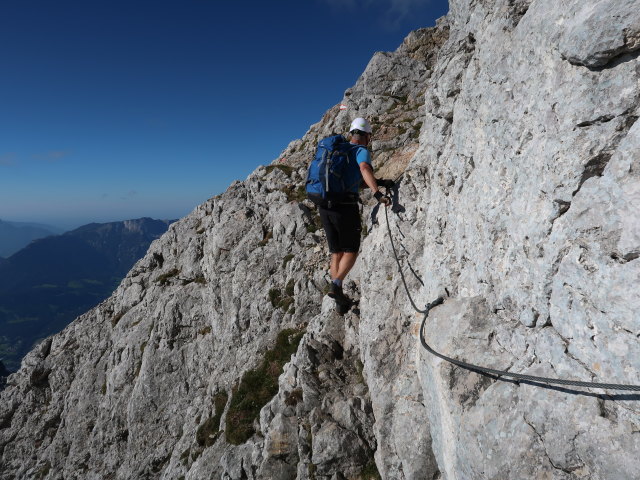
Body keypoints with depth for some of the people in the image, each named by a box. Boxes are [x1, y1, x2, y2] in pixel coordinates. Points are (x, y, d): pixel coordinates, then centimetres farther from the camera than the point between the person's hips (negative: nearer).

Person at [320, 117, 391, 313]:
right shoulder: (361, 151, 0)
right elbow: (365, 169, -23)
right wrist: (377, 193, -35)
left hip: (325, 206, 6)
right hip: (346, 206, -6)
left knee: (336, 253, 11)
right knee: (351, 251, 6)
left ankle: (340, 301, 11)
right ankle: (336, 285, -17)